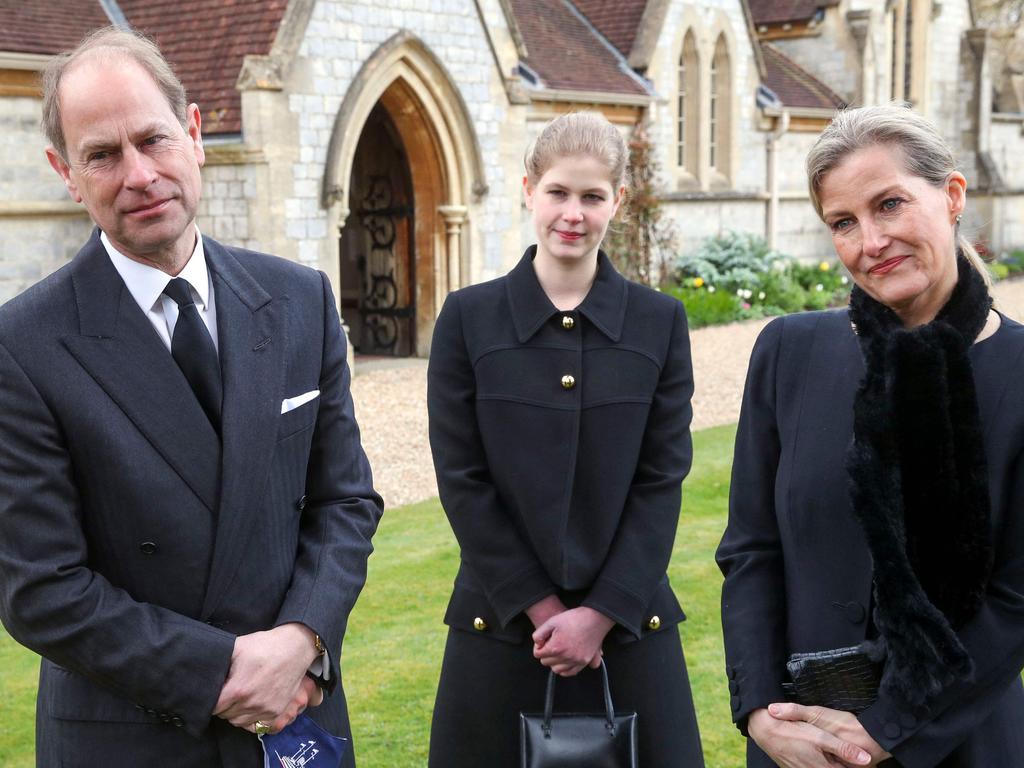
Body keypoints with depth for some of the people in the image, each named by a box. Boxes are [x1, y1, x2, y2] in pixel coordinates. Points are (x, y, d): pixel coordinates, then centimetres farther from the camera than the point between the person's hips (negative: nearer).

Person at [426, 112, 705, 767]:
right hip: (501, 623, 0)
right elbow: (463, 480, -4)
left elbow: (662, 480, -1)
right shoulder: (469, 317, -1)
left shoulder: (660, 321, 2)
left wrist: (601, 613, -9)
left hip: (629, 623, 1)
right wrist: (541, 608, -8)